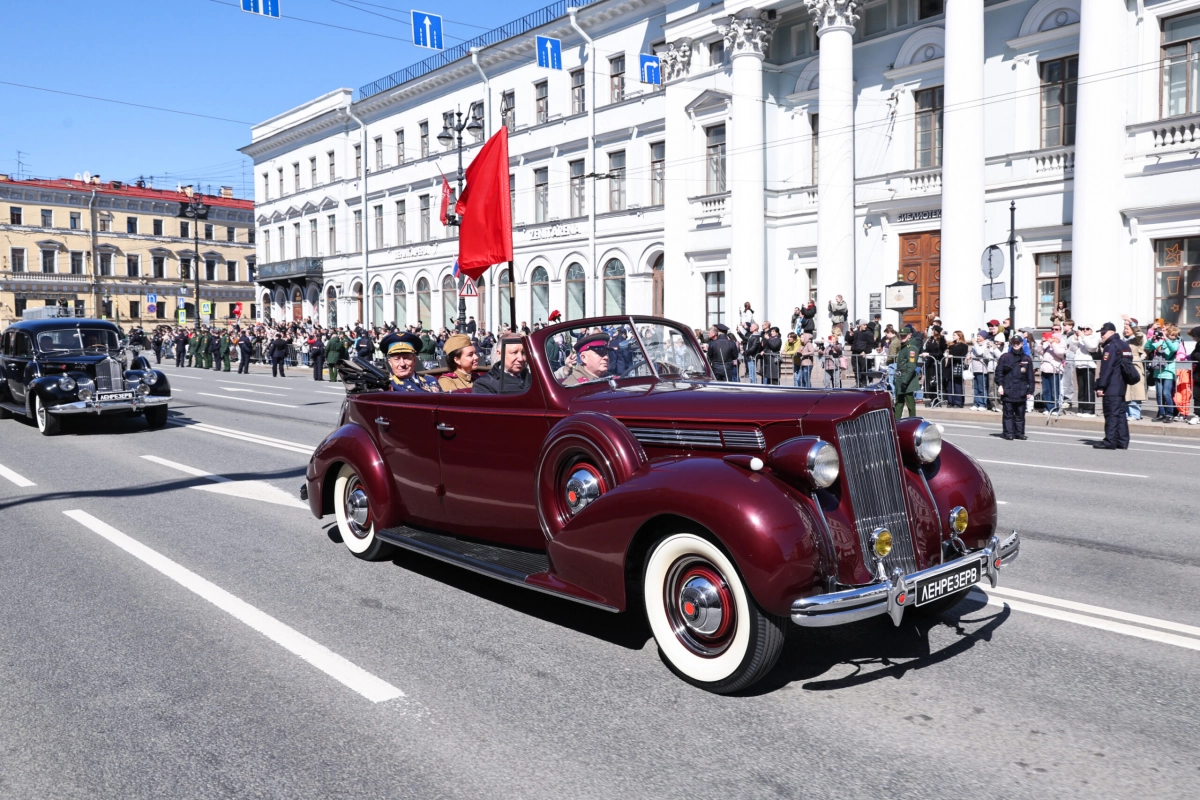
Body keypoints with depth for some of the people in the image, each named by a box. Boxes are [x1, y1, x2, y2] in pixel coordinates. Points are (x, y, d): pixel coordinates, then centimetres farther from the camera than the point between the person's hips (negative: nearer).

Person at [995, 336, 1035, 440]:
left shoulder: (1027, 359, 9)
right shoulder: (1005, 357, 3)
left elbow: (1030, 377, 12)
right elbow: (999, 372, 3)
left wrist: (1030, 391, 8)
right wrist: (1000, 385, -7)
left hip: (1021, 392, 2)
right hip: (1007, 391, -2)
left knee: (1020, 414, 8)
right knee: (1008, 414, 0)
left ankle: (1019, 433, 15)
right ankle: (1009, 433, 3)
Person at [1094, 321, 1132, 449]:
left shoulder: (1111, 346, -13)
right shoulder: (1125, 345, 16)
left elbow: (1106, 368, -18)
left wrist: (1100, 386, -17)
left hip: (1111, 388, -9)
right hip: (1122, 386, 9)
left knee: (1111, 414, -8)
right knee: (1120, 413, 11)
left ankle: (1110, 442, -7)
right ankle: (1122, 442, 12)